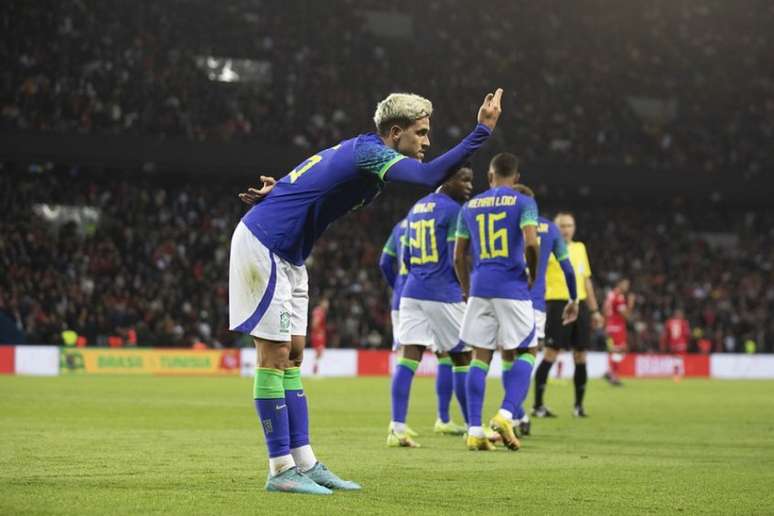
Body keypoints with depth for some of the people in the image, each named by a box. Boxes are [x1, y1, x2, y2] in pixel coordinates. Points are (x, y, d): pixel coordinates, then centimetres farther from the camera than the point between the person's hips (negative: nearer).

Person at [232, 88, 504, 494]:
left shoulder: (362, 150, 13)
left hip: (286, 257, 10)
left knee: (292, 355, 10)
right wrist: (483, 130, -31)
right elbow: (430, 177, -33)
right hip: (261, 246, -10)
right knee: (274, 357, -7)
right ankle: (281, 470, -4)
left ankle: (304, 463, 12)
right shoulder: (370, 151, -19)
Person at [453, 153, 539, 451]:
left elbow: (458, 257, 14)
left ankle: (474, 431, 1)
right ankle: (505, 414, -13)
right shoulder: (523, 203, -1)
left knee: (480, 357, 7)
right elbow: (531, 242, -16)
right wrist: (532, 273, 1)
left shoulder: (470, 207, 12)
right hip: (512, 287, -4)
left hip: (480, 286, 4)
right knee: (526, 353, 7)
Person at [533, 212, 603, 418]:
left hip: (580, 304, 6)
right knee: (551, 353, -9)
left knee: (580, 356, 5)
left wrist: (594, 310, 22)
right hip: (557, 303, -6)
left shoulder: (580, 248, 18)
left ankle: (579, 405, 15)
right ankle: (538, 405, -5)